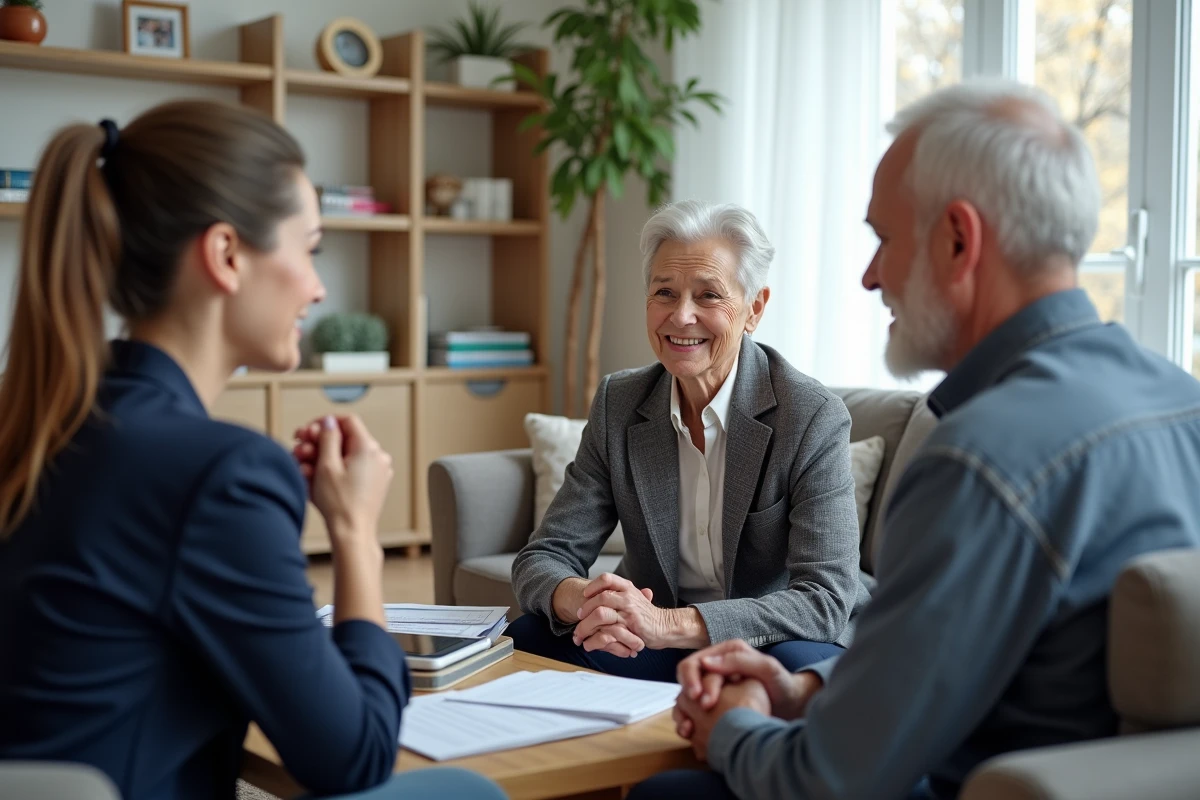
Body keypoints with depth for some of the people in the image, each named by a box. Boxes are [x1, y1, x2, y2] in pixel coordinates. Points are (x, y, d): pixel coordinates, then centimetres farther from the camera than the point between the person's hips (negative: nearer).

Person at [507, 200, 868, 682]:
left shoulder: (815, 419, -16)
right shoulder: (618, 404, -1)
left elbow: (826, 600, -24)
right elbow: (544, 557, -4)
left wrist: (670, 624, -38)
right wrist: (582, 600, -31)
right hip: (654, 651, 3)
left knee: (796, 665, -37)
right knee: (525, 641, -22)